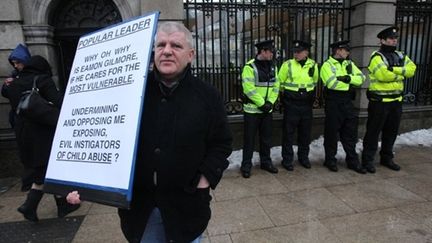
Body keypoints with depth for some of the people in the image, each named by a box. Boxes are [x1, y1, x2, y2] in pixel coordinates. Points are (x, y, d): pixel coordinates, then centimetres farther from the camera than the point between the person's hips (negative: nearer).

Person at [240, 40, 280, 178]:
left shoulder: (272, 67, 10)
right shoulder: (250, 67, -11)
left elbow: (276, 86, 8)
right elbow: (249, 89, -18)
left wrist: (270, 102, -6)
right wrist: (261, 104, -16)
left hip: (267, 109, 6)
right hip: (252, 109, -6)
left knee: (266, 138, 14)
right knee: (249, 139, 2)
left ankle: (266, 162, 29)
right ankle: (246, 165, 14)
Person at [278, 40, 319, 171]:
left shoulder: (313, 65, 2)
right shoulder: (288, 64, -7)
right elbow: (280, 83, 2)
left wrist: (309, 94, 17)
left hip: (306, 103, 3)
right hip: (291, 103, -3)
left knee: (305, 132, 12)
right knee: (288, 132, 0)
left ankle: (303, 157, 29)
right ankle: (287, 159, 12)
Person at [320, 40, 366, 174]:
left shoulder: (349, 64, 14)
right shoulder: (327, 65, -6)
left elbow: (361, 78, 4)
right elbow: (332, 83, -19)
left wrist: (349, 78, -14)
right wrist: (348, 86, -6)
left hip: (347, 101, 6)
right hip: (333, 102, -6)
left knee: (350, 132, 10)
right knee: (332, 132, 3)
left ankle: (352, 160, 22)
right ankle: (330, 160, 17)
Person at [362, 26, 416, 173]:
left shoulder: (400, 55, 13)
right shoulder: (377, 57, -11)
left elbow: (411, 69, -1)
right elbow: (384, 74, -26)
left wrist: (395, 69, -17)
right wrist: (401, 73, -8)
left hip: (396, 100, 7)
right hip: (379, 101, -7)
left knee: (391, 131, 15)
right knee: (373, 131, -1)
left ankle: (386, 158, 28)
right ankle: (367, 160, 7)